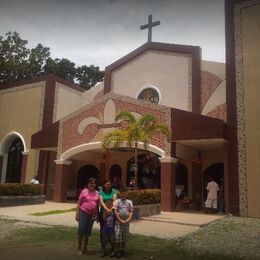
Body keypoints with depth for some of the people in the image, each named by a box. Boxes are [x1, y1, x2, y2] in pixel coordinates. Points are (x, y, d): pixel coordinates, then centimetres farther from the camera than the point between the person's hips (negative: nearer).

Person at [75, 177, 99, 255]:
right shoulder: (84, 191, -3)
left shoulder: (97, 193, 5)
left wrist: (97, 215, 8)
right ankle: (79, 248, 12)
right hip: (83, 212, -3)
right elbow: (79, 203, -2)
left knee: (88, 231, 11)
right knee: (81, 230, -3)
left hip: (92, 214, 3)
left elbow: (98, 205, 10)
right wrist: (77, 214, -7)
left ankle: (85, 248, 25)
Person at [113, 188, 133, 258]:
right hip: (118, 221, -3)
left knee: (125, 236, 9)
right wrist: (120, 220, -13)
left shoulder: (129, 202, 7)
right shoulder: (117, 201, -1)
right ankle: (117, 251, 6)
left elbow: (131, 211, 5)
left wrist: (129, 219, -10)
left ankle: (122, 250, 22)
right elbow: (115, 211, -7)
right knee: (117, 236, -6)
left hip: (126, 222, 3)